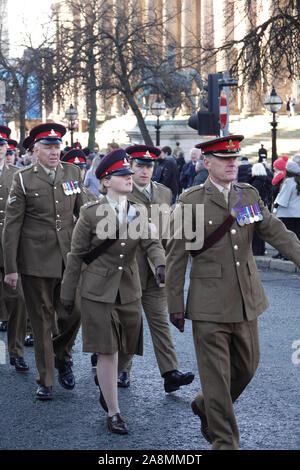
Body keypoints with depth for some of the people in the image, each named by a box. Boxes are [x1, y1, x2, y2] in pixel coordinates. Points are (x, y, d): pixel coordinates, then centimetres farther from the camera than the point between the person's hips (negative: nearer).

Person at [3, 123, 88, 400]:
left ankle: (62, 356, 32)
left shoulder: (73, 174, 7)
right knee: (42, 321, 4)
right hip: (36, 261, -3)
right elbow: (11, 226, -3)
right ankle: (45, 380, 17)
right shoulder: (23, 179, -2)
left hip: (68, 258, 3)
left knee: (73, 313, 1)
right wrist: (10, 268, -6)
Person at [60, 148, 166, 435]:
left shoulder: (138, 213, 5)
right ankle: (113, 412, 5)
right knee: (107, 352, -4)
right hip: (98, 292, -4)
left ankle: (106, 383, 42)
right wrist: (67, 293, -1)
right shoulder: (91, 214, -7)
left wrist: (160, 264, -28)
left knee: (125, 349, 13)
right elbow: (76, 255, -3)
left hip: (129, 292, 4)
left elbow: (151, 242, -6)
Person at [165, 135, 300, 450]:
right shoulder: (190, 202, -6)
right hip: (210, 303, -5)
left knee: (247, 366, 15)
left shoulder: (249, 195, 7)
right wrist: (175, 304, -5)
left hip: (246, 300, 5)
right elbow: (176, 256, -4)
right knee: (216, 374, -1)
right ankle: (224, 441, 10)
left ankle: (205, 406, 39)